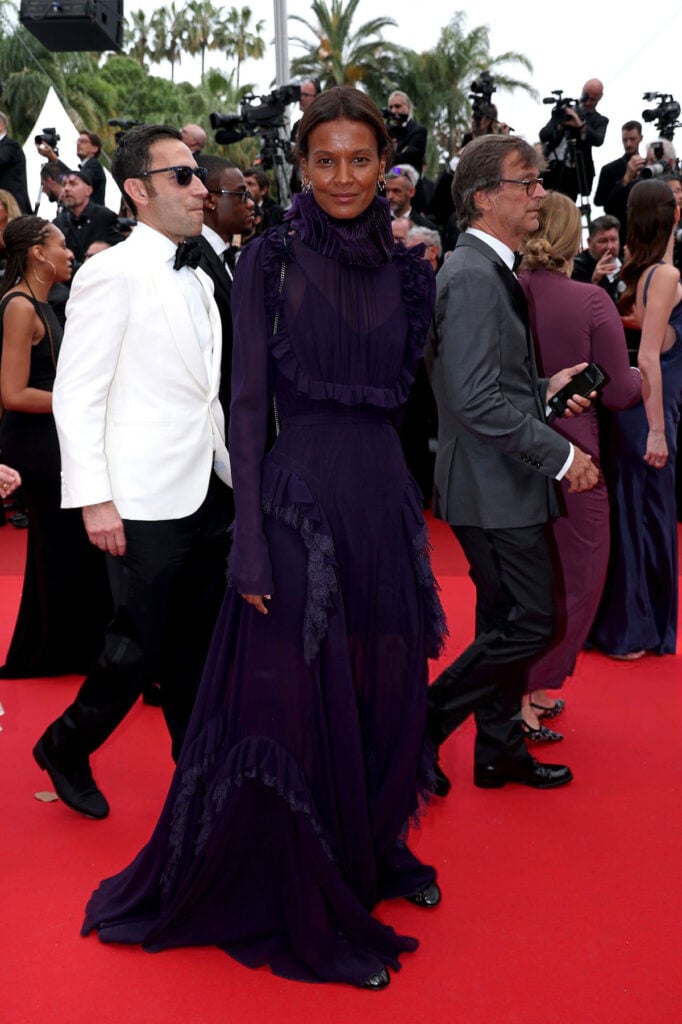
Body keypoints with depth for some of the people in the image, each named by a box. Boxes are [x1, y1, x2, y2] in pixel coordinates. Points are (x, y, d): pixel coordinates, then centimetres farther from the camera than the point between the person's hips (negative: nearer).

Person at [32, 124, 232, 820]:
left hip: (205, 494, 7)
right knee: (139, 649, 2)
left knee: (199, 647, 14)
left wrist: (232, 469, 14)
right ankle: (65, 750, 26)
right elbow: (75, 393, -13)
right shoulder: (111, 273, -9)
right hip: (145, 502, -7)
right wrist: (94, 499, -18)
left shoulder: (198, 280, 14)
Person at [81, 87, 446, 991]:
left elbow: (407, 394, 14)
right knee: (301, 705, 4)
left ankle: (378, 852, 41)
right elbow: (247, 405, -7)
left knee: (388, 697, 15)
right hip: (301, 500, -5)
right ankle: (317, 914, 22)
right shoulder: (270, 260, -4)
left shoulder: (404, 267, 9)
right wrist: (250, 542, -12)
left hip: (386, 500, 5)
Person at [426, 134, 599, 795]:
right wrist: (562, 456, -20)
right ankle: (419, 727, 7)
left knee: (507, 623, 17)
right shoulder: (472, 276, -18)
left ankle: (500, 751, 30)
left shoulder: (490, 270, 14)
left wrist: (545, 390, 5)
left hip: (501, 483, 10)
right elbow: (476, 400, -26)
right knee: (531, 625, -4)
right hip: (493, 488, -10)